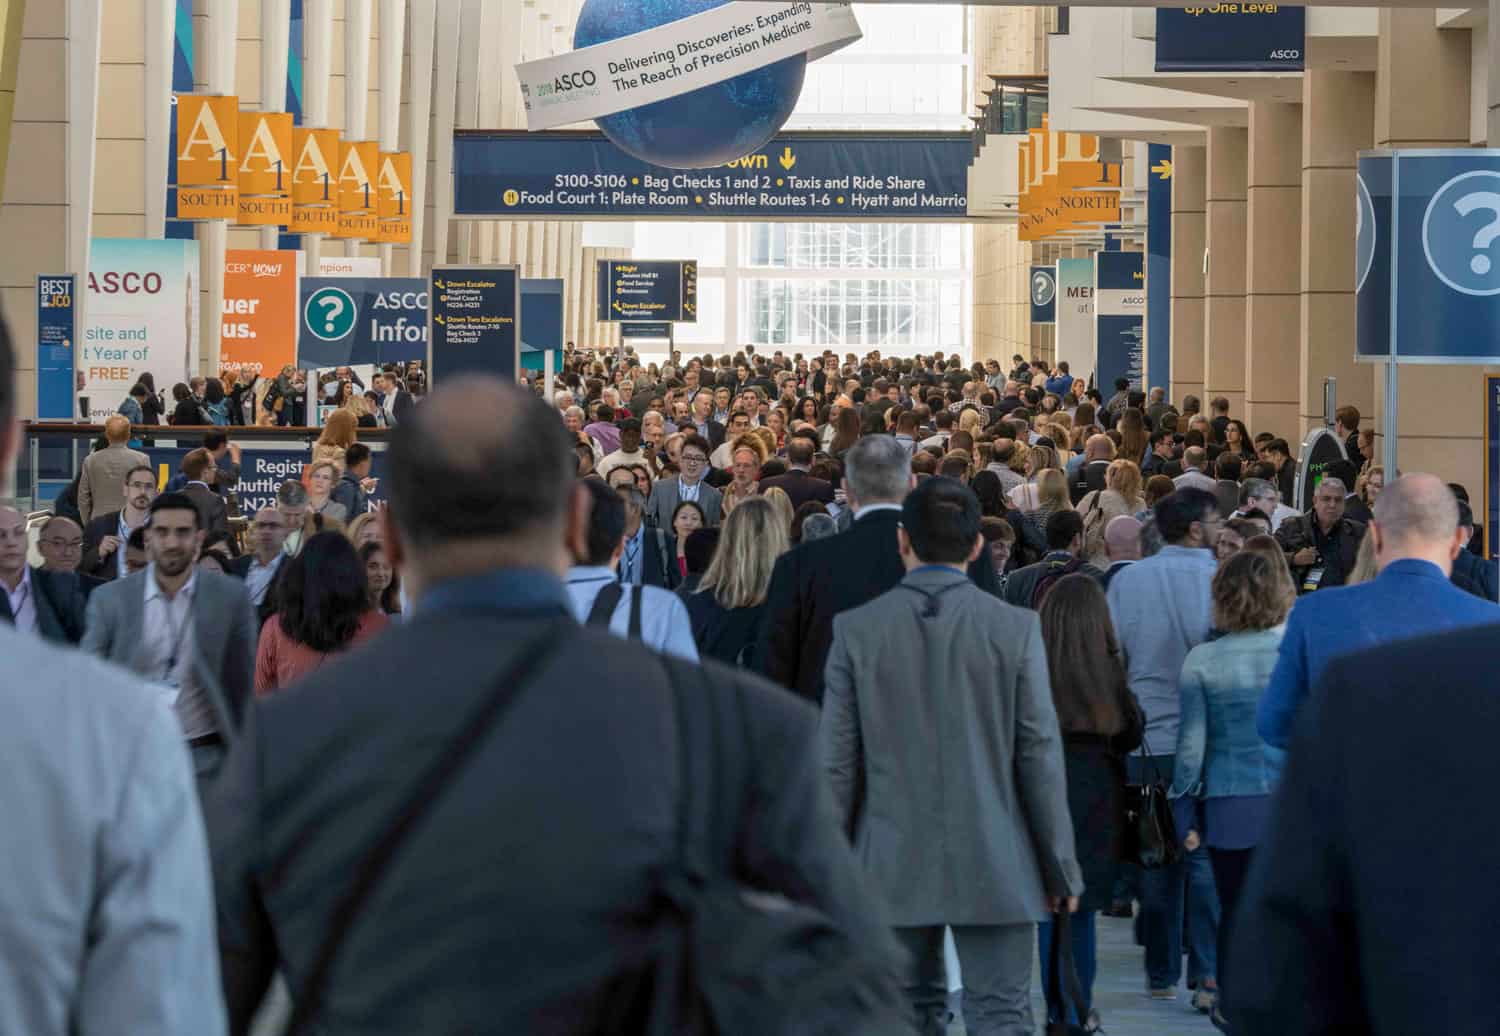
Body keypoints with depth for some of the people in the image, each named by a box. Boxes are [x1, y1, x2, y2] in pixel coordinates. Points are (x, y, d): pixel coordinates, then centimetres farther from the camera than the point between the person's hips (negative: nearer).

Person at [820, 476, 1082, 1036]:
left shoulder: (855, 629, -3)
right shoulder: (1015, 629, -6)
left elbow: (837, 762, -2)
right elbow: (1041, 756, -4)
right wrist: (1061, 867, 4)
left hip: (893, 865, 1)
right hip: (994, 865, -1)